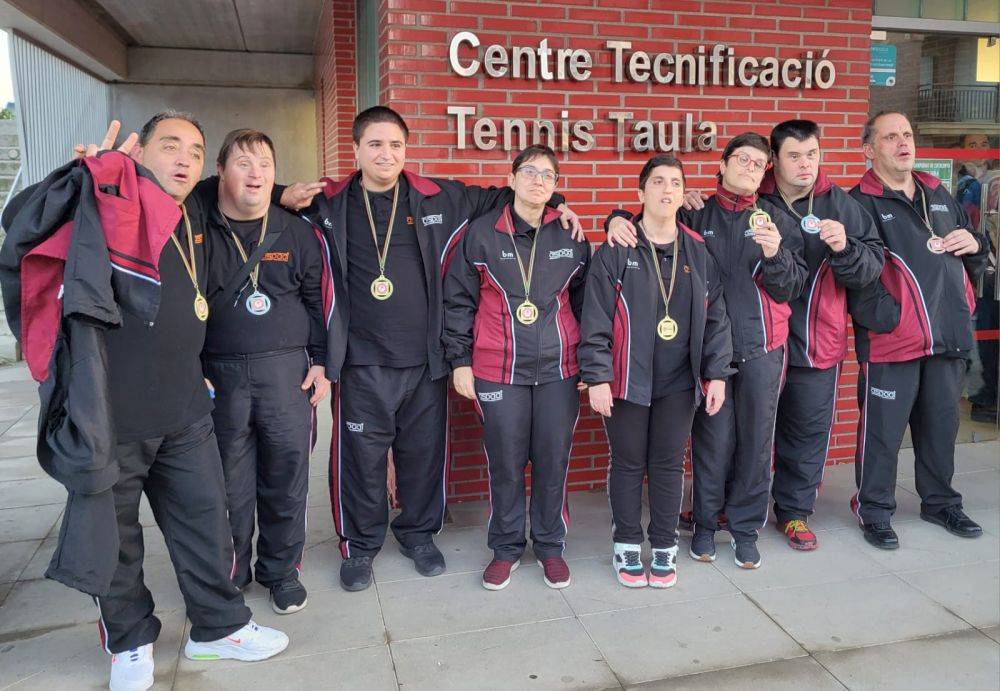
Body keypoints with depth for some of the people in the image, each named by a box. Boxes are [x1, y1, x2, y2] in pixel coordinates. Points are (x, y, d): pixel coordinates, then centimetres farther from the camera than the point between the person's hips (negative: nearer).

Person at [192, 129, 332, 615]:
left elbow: (319, 300, 10)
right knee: (229, 482, 7)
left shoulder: (299, 233, 5)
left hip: (287, 371, 1)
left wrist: (321, 361, 6)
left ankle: (282, 570, 24)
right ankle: (230, 571, 27)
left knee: (287, 475, 6)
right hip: (219, 374, 0)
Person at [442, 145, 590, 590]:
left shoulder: (570, 235, 5)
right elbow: (458, 300, 3)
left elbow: (584, 298, 12)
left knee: (554, 461, 8)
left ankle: (551, 545, 28)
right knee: (505, 463, 7)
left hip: (558, 370, 2)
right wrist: (460, 361, 0)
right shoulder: (482, 232, -1)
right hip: (498, 371, -1)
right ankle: (506, 547, 27)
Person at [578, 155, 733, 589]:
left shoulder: (698, 252, 7)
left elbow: (715, 318, 8)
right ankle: (627, 545, 26)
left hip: (679, 382, 3)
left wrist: (716, 374, 3)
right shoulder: (616, 252, -4)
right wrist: (596, 377, -12)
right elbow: (596, 319, -8)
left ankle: (664, 547, 27)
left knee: (669, 465, 11)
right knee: (628, 464, 9)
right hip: (628, 380, -2)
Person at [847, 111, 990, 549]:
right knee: (883, 430, 2)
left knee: (942, 424, 18)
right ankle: (874, 510, 18)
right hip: (892, 340, -7)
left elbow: (975, 262, 26)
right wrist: (887, 317, -21)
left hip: (948, 337, 7)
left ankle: (940, 502, 36)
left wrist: (974, 244, 4)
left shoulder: (939, 195, 17)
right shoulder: (860, 203, -6)